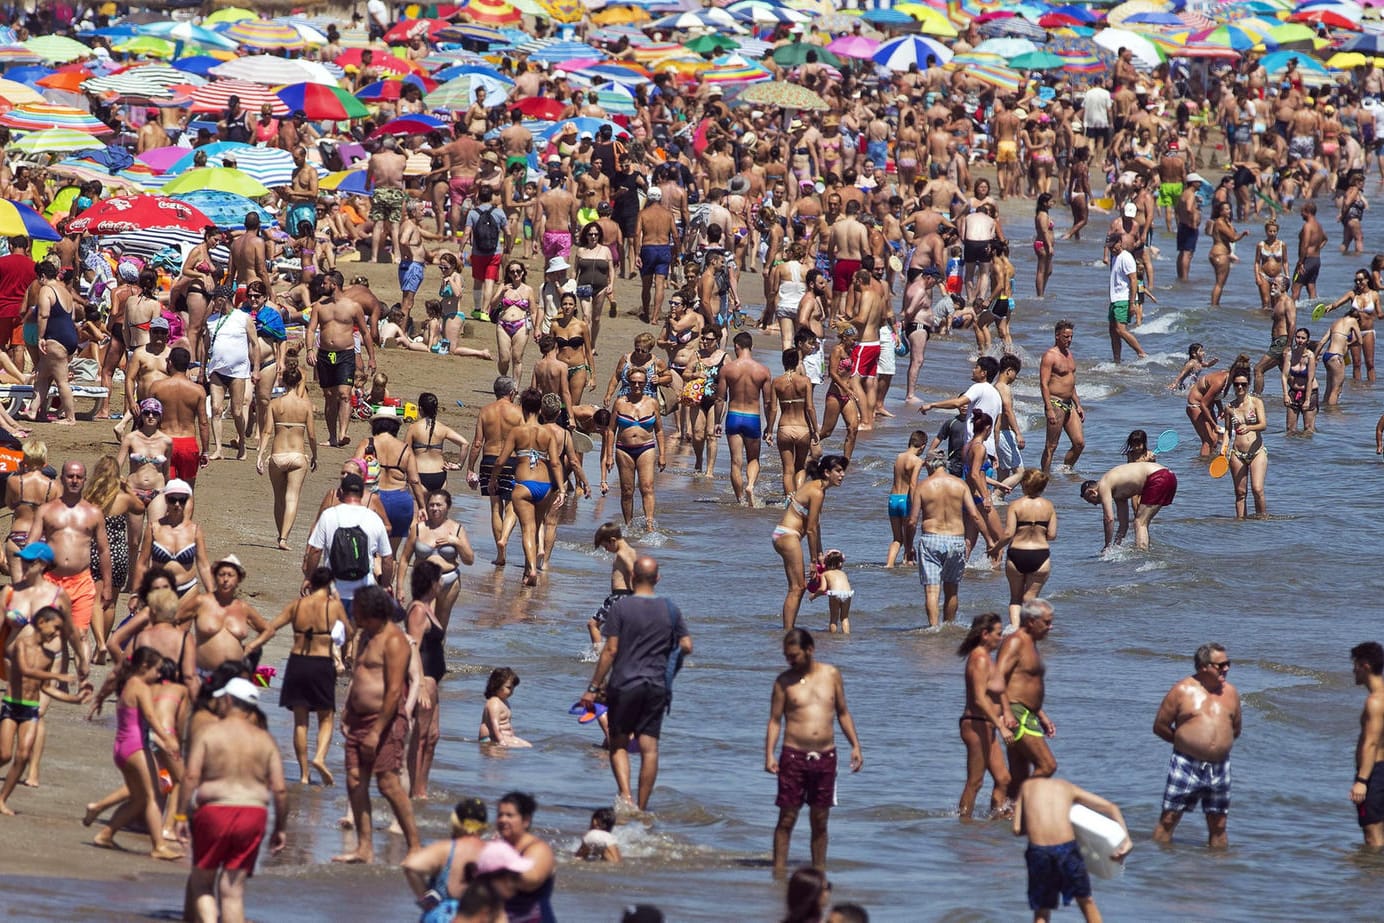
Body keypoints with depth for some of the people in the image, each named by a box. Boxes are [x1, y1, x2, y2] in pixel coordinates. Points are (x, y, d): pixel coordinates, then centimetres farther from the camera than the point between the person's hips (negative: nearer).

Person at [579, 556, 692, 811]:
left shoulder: (621, 607, -8)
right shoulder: (670, 609, 3)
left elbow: (610, 651, -10)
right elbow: (687, 646, 4)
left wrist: (593, 688, -6)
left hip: (624, 685, -3)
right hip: (657, 685, 3)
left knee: (618, 743, 9)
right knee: (649, 747, 5)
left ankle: (625, 794, -11)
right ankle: (642, 806, 5)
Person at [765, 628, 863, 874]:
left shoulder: (831, 675, 7)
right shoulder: (785, 681, 1)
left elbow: (843, 713, 15)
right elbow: (775, 720, 1)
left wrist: (855, 745, 7)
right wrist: (769, 754, -10)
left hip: (825, 756, 2)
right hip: (794, 755, -2)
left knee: (820, 821, 7)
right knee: (787, 818, -3)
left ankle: (819, 872, 14)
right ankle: (779, 872, 0)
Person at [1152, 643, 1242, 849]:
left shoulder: (1230, 693, 9)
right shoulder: (1182, 690, -4)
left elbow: (1235, 730, 20)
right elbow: (1160, 726, -1)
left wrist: (1219, 744, 8)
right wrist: (1185, 742, 1)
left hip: (1219, 768, 4)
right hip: (1186, 766, -4)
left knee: (1218, 824, 7)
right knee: (1168, 819, -2)